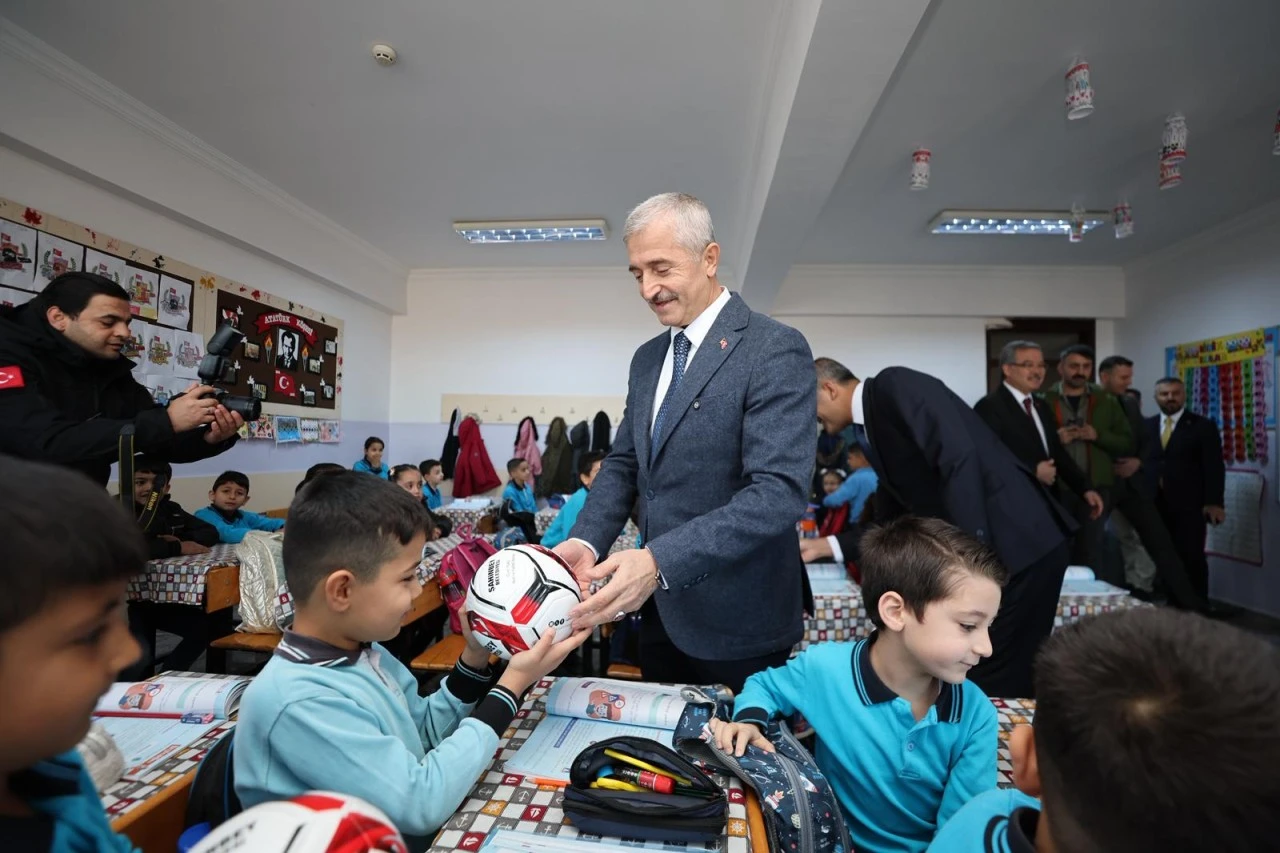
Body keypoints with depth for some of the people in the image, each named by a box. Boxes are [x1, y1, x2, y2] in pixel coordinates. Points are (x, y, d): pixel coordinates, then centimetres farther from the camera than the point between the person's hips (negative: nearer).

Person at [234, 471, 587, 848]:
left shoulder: (361, 649, -3)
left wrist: (475, 659, -7)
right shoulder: (297, 702, -26)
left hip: (420, 834, 6)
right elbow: (424, 802, -25)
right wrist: (513, 685, -21)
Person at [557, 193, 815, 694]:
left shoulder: (775, 350, -16)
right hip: (659, 611, 7)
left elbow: (780, 493, -25)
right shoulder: (646, 358, 8)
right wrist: (586, 542, -8)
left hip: (736, 624, -6)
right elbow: (623, 463, 9)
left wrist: (659, 561, -32)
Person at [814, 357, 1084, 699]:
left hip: (1019, 542, -9)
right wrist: (829, 546, 26)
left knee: (992, 681, -1)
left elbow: (960, 456, -25)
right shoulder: (873, 423, 17)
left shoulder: (894, 385, -11)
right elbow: (891, 522, 24)